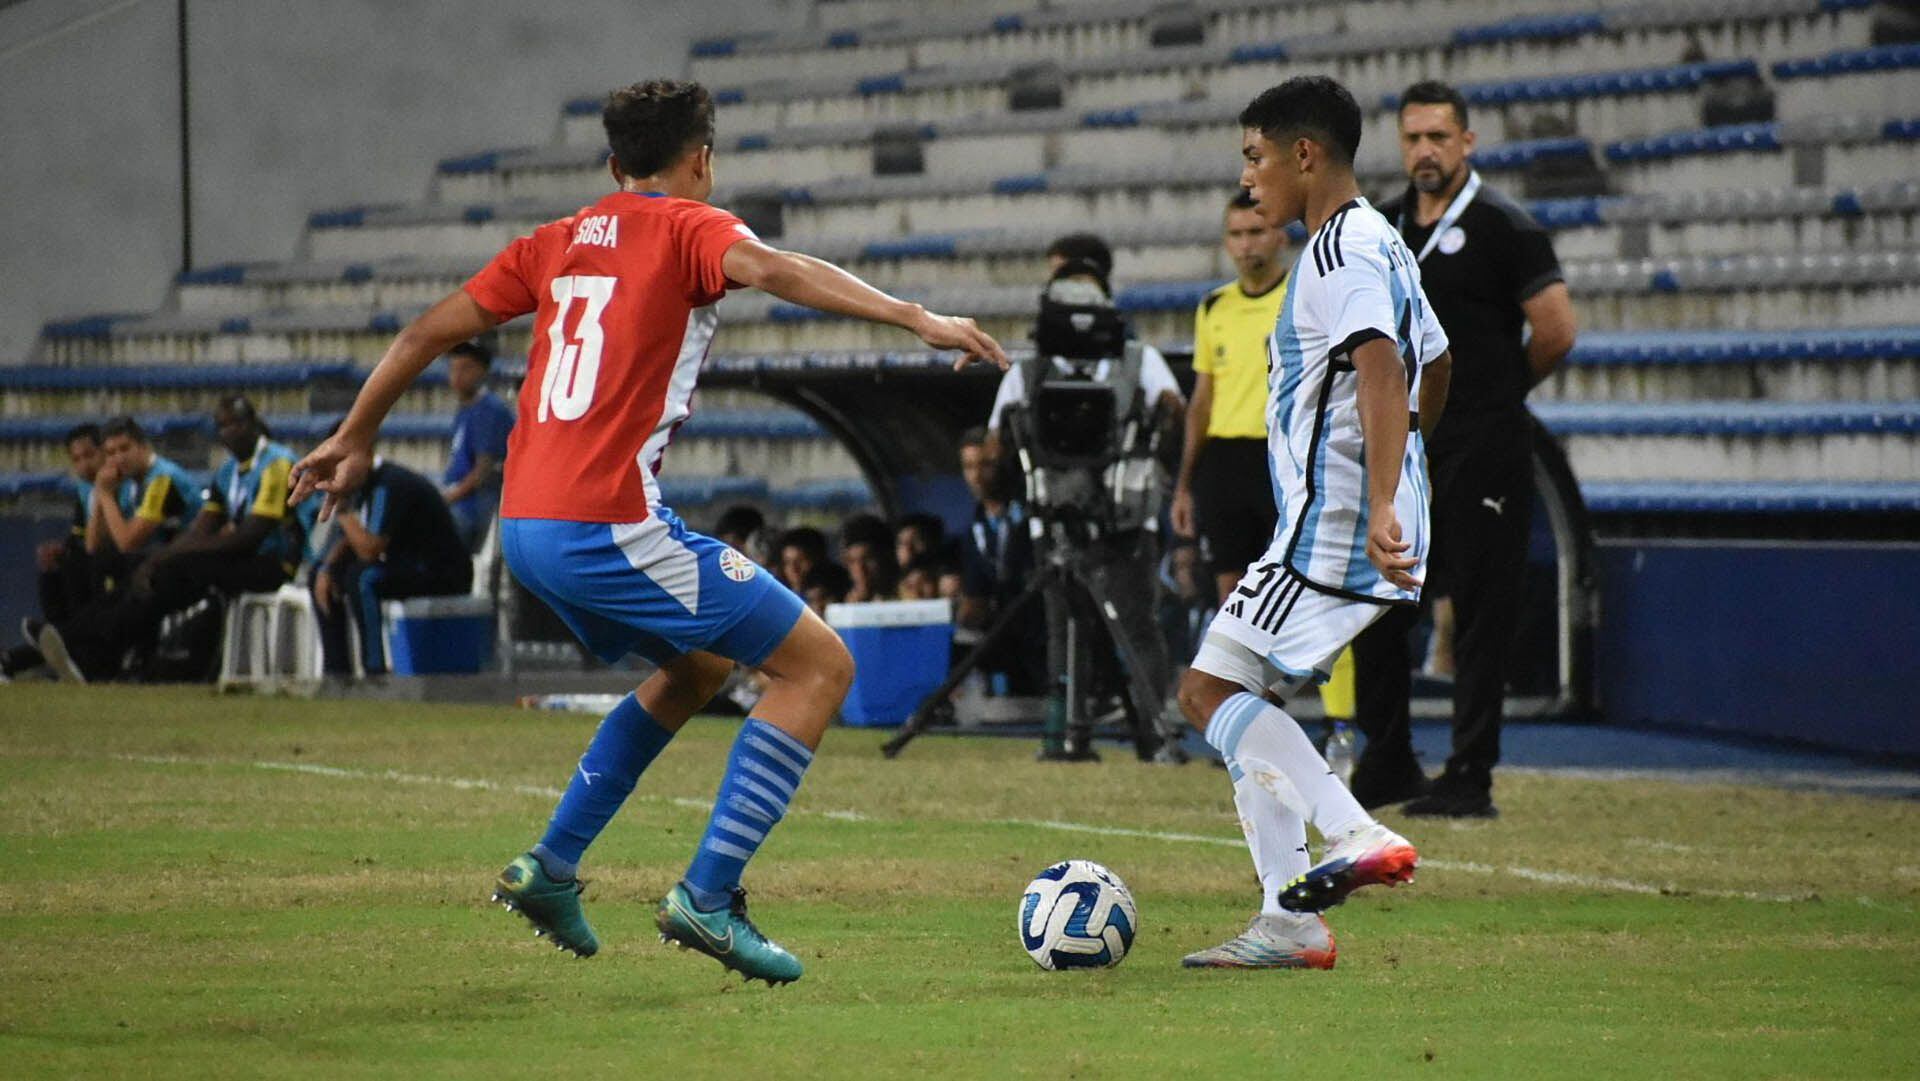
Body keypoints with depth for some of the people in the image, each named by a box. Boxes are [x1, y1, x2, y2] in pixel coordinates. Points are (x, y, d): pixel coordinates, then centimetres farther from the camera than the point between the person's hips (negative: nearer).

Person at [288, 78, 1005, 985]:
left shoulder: (557, 243, 19)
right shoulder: (686, 228, 1)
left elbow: (427, 333, 21)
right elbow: (773, 270, -20)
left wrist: (354, 440, 33)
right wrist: (919, 319, -27)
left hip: (525, 528, 8)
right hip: (608, 525, -8)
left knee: (698, 666, 29)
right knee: (817, 665, -2)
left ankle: (551, 866, 24)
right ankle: (708, 895, -10)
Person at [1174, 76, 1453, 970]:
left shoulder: (1343, 250, -13)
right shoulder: (1382, 244, 18)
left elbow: (1384, 371, -27)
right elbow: (1434, 370, 29)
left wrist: (1380, 504, -36)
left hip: (1330, 528, -10)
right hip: (1349, 530, 10)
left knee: (1212, 688, -11)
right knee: (1248, 704, 10)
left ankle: (1355, 834, -20)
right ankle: (1291, 922, 6)